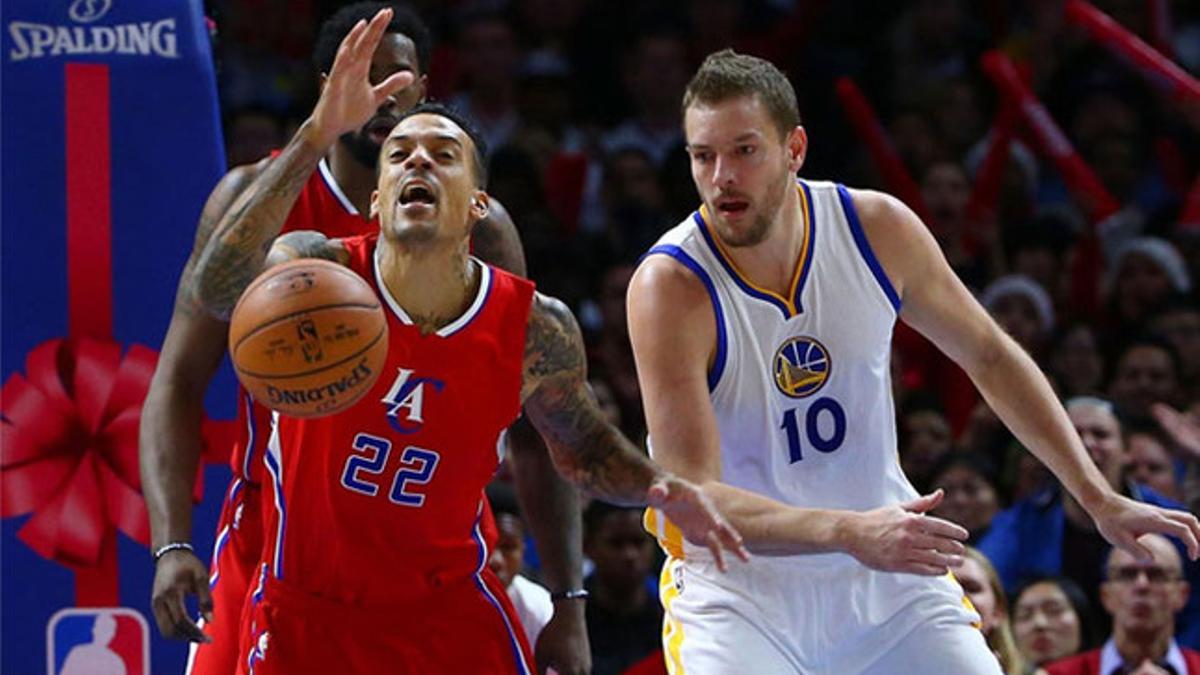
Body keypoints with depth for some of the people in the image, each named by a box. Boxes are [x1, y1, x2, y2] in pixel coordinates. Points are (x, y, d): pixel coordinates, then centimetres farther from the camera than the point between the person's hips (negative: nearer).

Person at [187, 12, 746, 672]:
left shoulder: (533, 329, -9)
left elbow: (582, 446, 11)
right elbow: (217, 289, -41)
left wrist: (658, 488, -12)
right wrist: (317, 135, -50)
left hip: (449, 612, 1)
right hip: (305, 611, -1)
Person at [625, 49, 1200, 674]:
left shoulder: (879, 230, -8)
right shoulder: (669, 287, -22)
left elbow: (988, 357, 9)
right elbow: (693, 497, -27)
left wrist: (1099, 499, 6)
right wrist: (850, 533, -41)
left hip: (888, 577, 4)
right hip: (737, 589, -4)